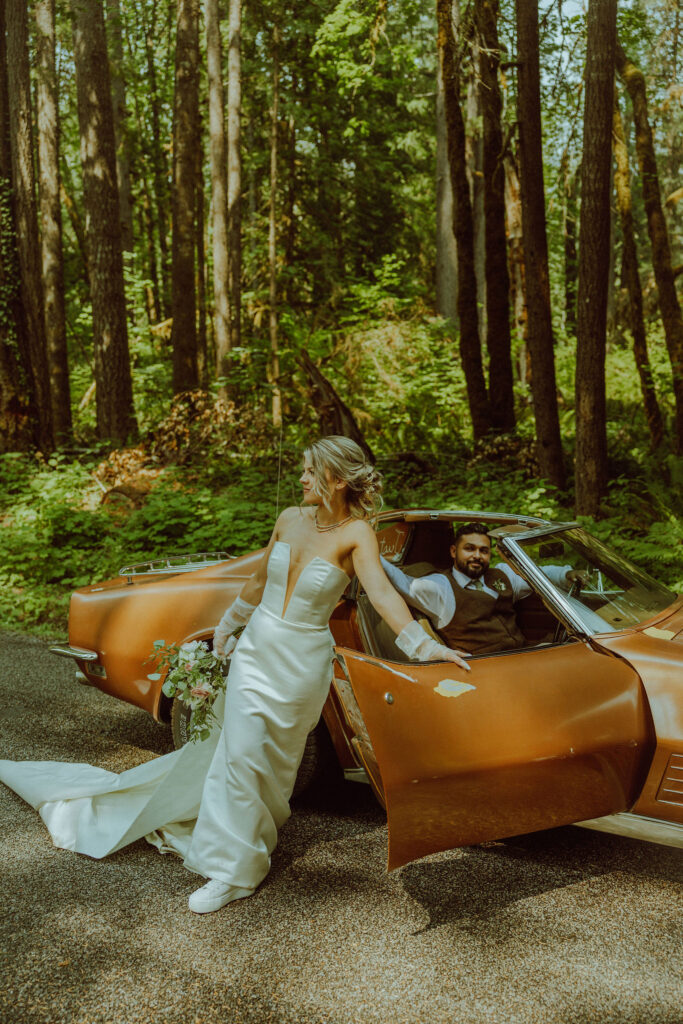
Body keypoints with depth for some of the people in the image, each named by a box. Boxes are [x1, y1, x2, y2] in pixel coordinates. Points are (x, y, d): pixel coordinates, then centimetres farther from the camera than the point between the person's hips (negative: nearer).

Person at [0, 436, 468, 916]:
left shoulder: (356, 534, -16)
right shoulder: (289, 520, 0)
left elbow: (382, 593, -28)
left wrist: (426, 646, -41)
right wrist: (226, 628, 23)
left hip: (303, 664, -4)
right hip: (256, 648, 4)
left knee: (272, 762, 10)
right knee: (238, 753, 1)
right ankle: (232, 868, 17)